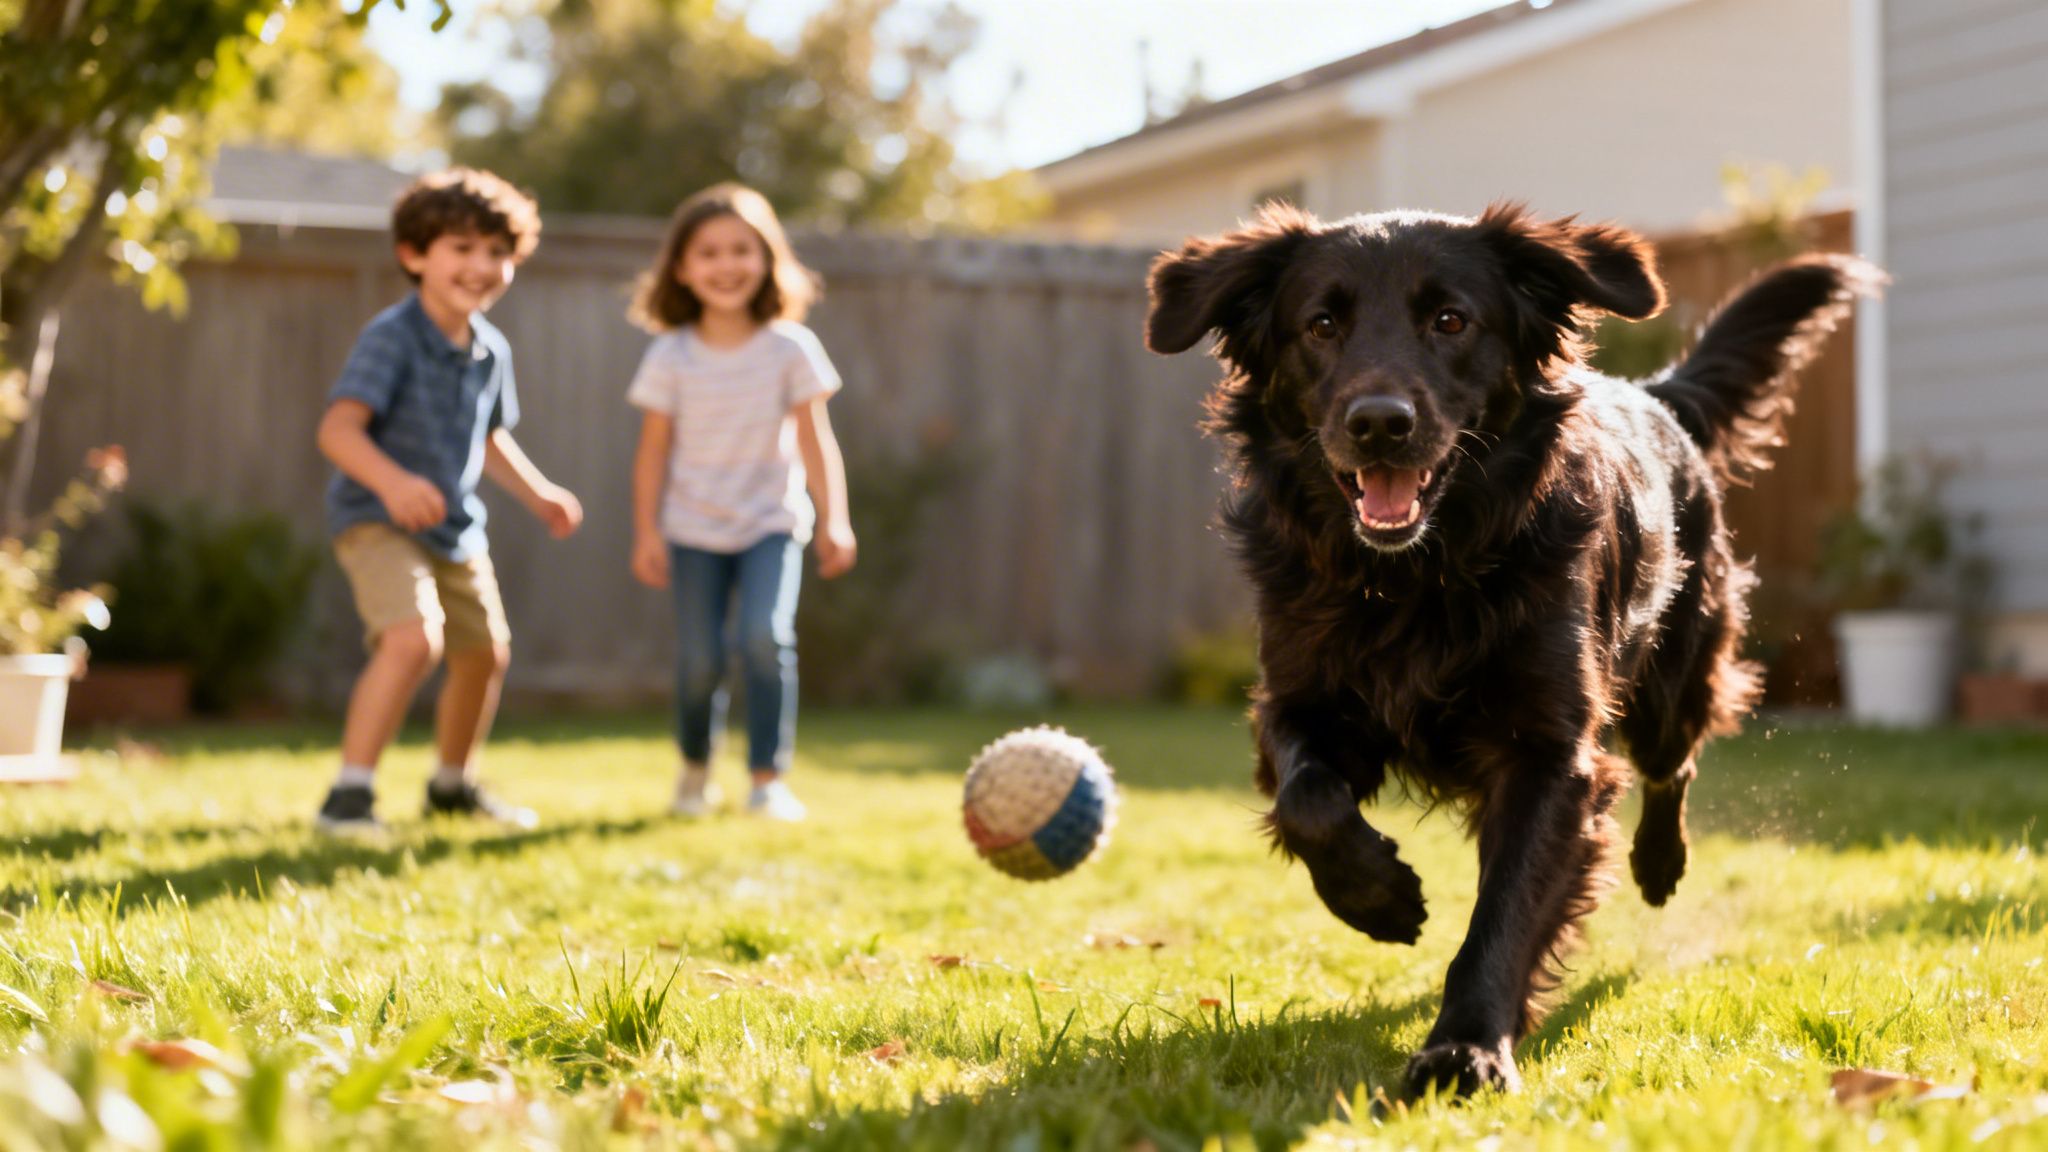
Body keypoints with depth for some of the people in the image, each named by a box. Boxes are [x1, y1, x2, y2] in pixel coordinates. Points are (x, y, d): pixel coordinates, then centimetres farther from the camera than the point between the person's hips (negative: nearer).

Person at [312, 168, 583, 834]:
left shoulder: (491, 351, 5)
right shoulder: (393, 337, -20)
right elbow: (338, 428, -31)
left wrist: (540, 495, 17)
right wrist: (392, 482, -46)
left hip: (456, 528, 8)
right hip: (376, 521, -8)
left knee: (486, 653, 18)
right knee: (414, 637, -29)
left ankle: (452, 785, 43)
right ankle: (349, 793, -21)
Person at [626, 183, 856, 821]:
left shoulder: (790, 349, -2)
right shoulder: (670, 357, -2)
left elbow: (813, 440, 1)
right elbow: (654, 450, 1)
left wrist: (833, 520, -2)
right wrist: (646, 531, -2)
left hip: (771, 522, 0)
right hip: (694, 529, 1)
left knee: (766, 636, -21)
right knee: (700, 659, -2)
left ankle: (769, 777, -11)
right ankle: (695, 769, 26)